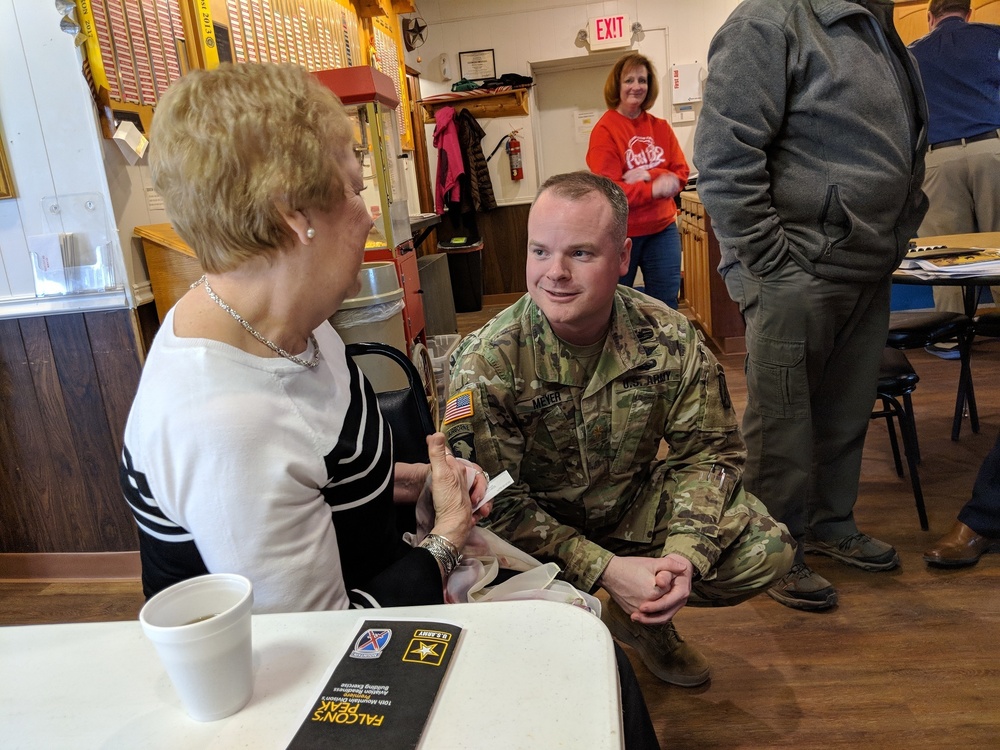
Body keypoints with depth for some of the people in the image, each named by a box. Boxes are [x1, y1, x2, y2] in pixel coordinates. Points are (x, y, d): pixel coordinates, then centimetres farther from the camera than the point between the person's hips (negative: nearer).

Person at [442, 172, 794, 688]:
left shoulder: (669, 339, -15)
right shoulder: (486, 362, -23)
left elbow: (709, 450, -7)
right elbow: (494, 502, -22)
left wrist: (685, 553, -25)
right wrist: (604, 570, -30)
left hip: (636, 506, 3)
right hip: (533, 532, -2)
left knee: (766, 549, -13)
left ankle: (643, 616, 14)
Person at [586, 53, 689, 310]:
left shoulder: (660, 127, 6)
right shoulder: (605, 130, -9)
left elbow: (681, 173, 2)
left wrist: (648, 175, -17)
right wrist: (654, 189, -25)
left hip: (662, 229, 4)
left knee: (666, 305, 8)